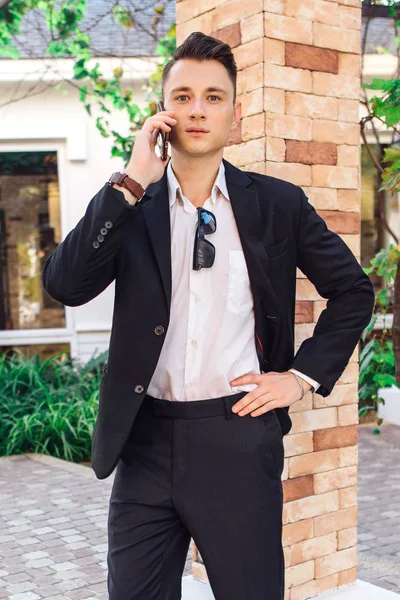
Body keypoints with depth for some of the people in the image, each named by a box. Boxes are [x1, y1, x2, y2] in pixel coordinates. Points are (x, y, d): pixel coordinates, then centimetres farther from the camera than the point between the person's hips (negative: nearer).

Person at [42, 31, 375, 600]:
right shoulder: (127, 204, 4)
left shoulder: (279, 204, 3)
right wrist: (132, 182, -15)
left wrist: (304, 374, 1)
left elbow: (353, 290, 11)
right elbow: (65, 284, -12)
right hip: (146, 440, 1)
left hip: (239, 437, -1)